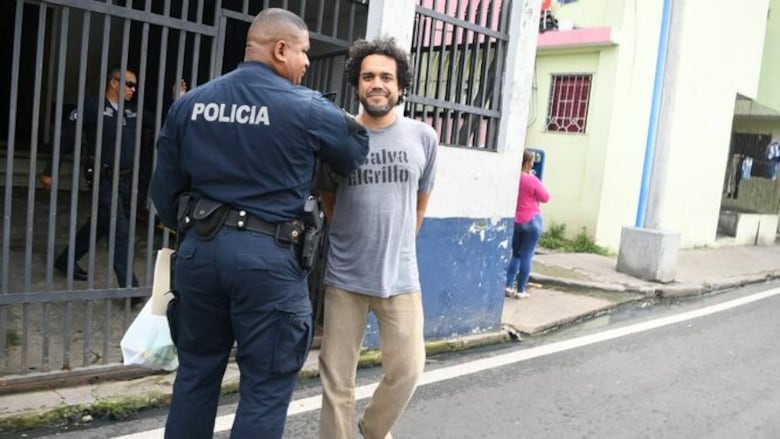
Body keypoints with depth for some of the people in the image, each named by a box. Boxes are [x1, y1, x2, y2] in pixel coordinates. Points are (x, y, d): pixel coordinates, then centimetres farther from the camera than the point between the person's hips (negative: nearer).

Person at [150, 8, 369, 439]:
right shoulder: (307, 109, -8)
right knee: (265, 387, 6)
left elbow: (164, 187, 11)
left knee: (195, 372, 19)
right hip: (267, 257, -5)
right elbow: (357, 152, 8)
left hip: (200, 249, 6)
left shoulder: (190, 102, 6)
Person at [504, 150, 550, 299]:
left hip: (515, 220, 5)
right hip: (532, 221, -5)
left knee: (515, 254, 17)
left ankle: (508, 286, 11)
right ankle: (521, 290, 7)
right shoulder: (531, 180, -16)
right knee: (526, 256, 3)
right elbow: (545, 197, -5)